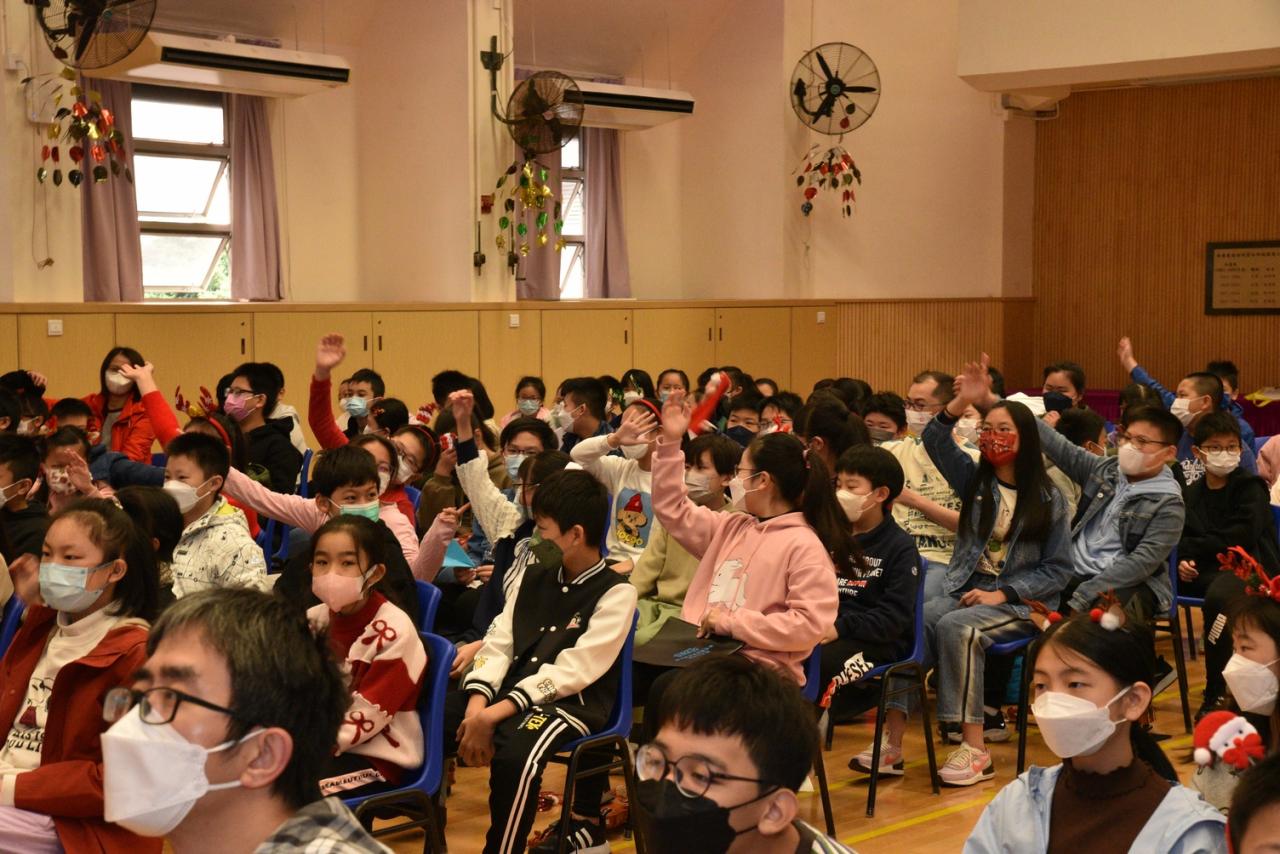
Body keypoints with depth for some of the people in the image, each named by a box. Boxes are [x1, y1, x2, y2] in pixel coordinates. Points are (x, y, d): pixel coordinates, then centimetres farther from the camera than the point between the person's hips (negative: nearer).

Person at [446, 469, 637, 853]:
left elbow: (573, 670, -16)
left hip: (571, 702, -7)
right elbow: (499, 642, 8)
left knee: (514, 755, -37)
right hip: (509, 690, 7)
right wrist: (478, 703, -13)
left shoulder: (615, 592, -7)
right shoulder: (535, 577, 15)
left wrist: (496, 714, -23)